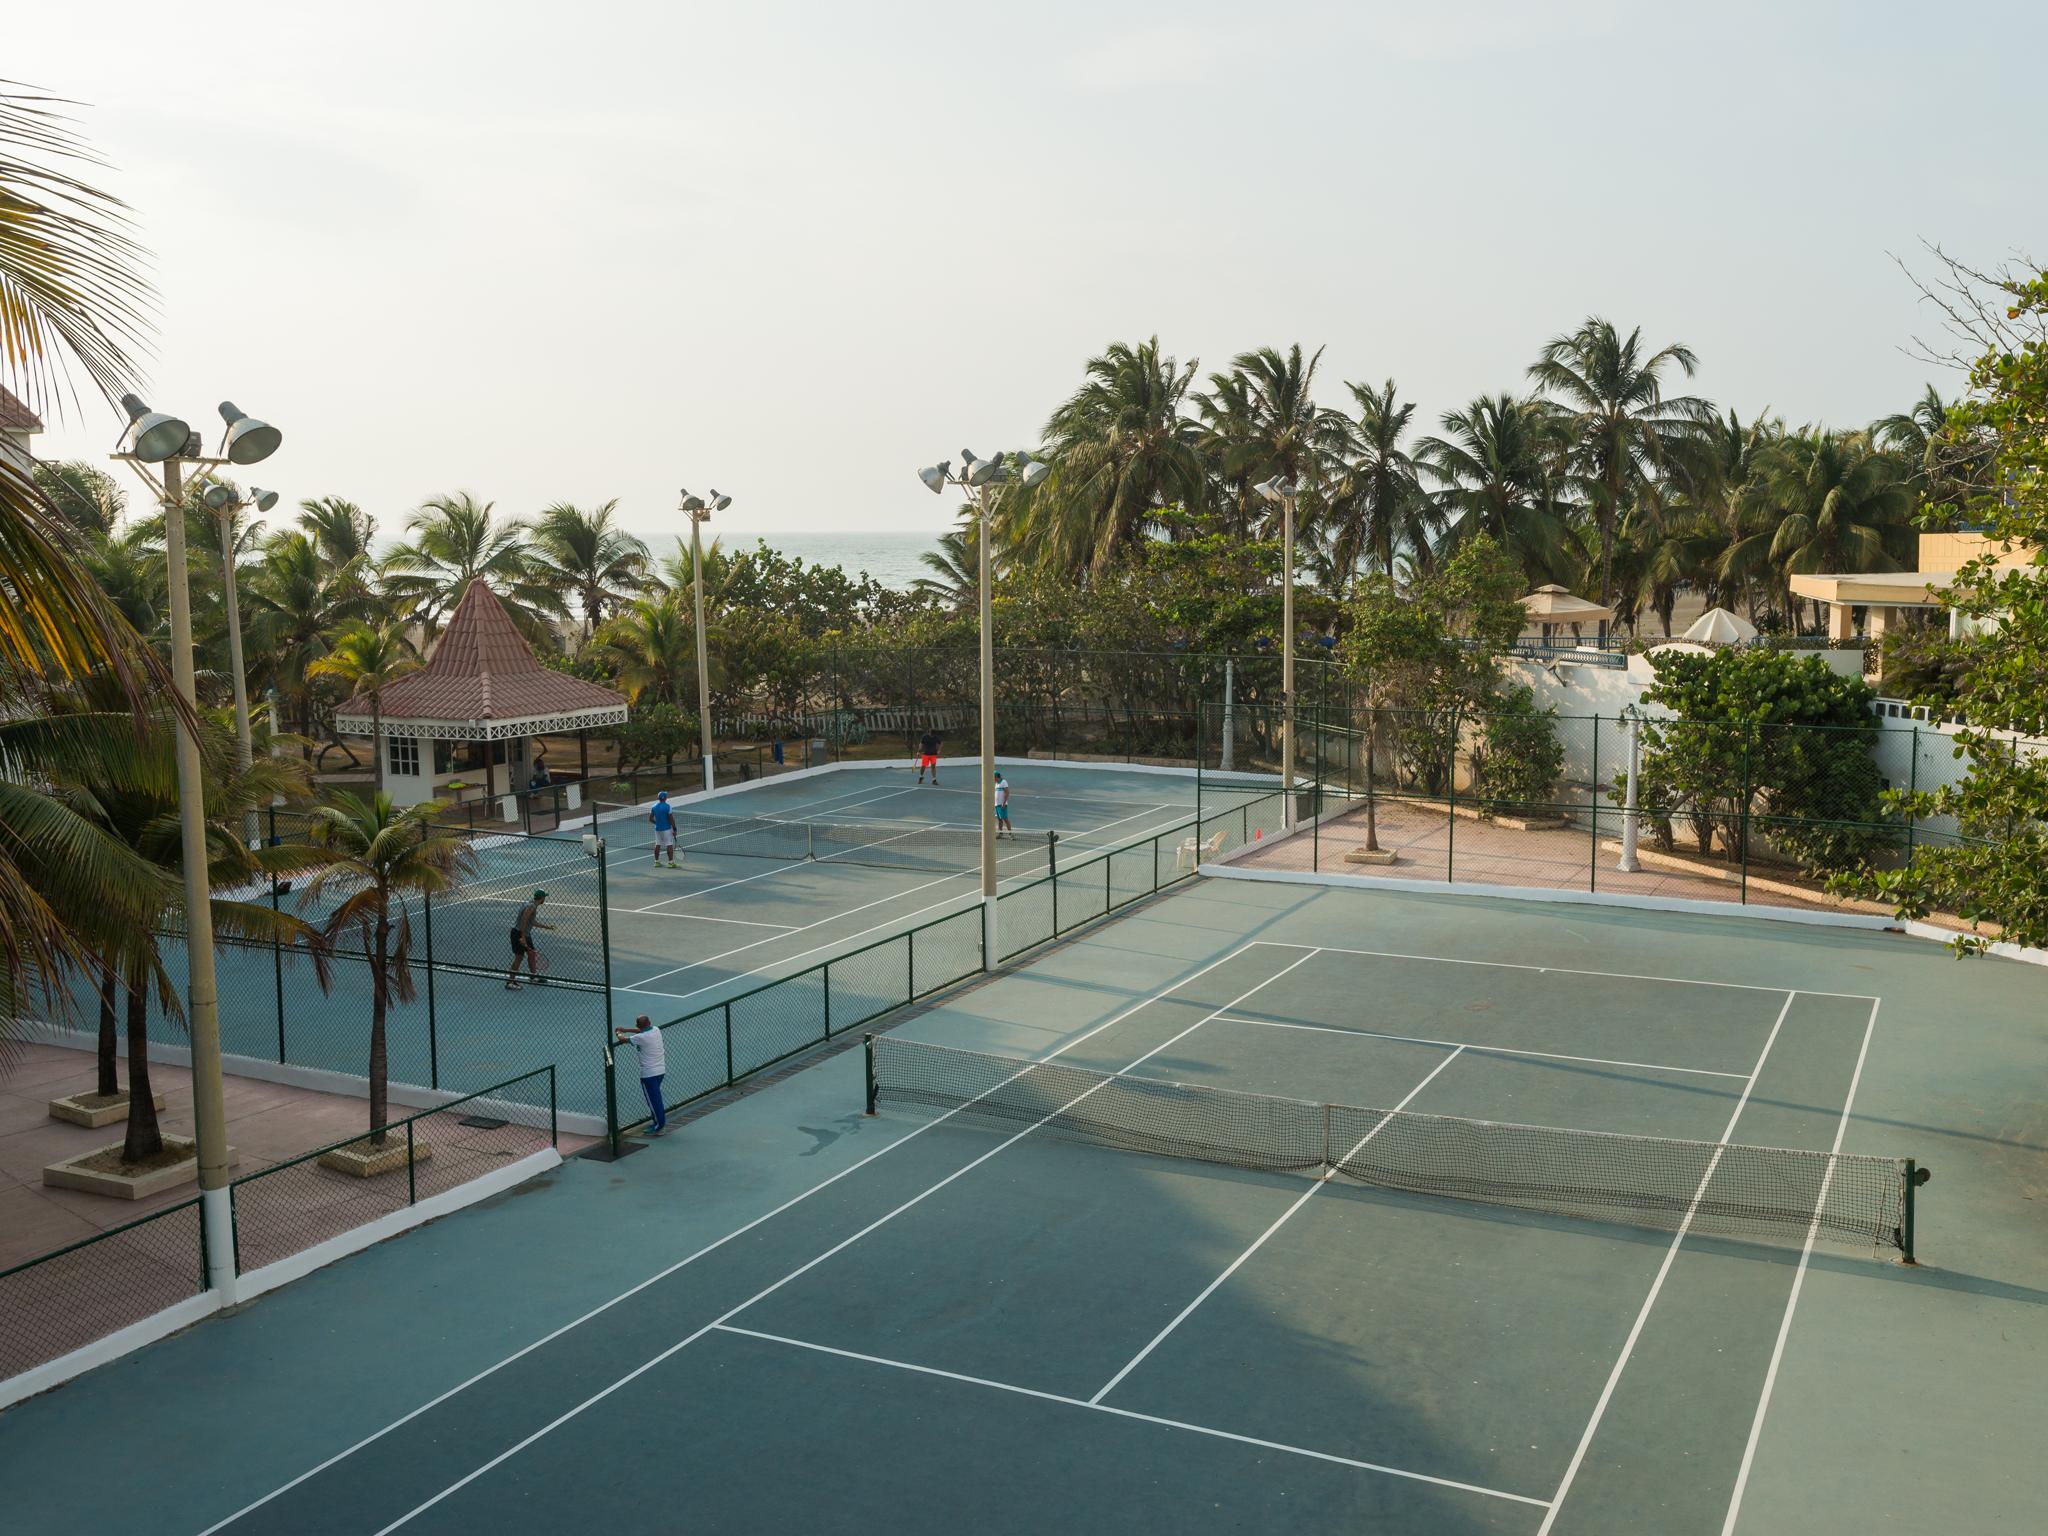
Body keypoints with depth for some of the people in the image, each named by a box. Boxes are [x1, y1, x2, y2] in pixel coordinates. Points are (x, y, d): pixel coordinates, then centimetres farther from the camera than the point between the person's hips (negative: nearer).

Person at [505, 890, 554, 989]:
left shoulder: (534, 906, 10)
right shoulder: (531, 906, -21)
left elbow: (532, 922, 22)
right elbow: (523, 921, -27)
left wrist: (547, 926, 28)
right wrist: (523, 937, -28)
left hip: (525, 934, 10)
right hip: (519, 934, -10)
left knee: (532, 953, 18)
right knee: (519, 957, -7)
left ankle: (533, 977, 32)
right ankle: (510, 982, -1)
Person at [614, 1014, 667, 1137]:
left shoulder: (641, 1037, -20)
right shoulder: (656, 1030, 0)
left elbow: (622, 1039, -5)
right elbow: (642, 1030, 22)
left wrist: (618, 1033, 18)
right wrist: (625, 1030, 26)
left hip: (649, 1074, -8)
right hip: (661, 1070, 8)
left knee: (653, 1099, 0)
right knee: (655, 1097, 21)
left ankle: (660, 1127, 3)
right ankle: (661, 1121, 29)